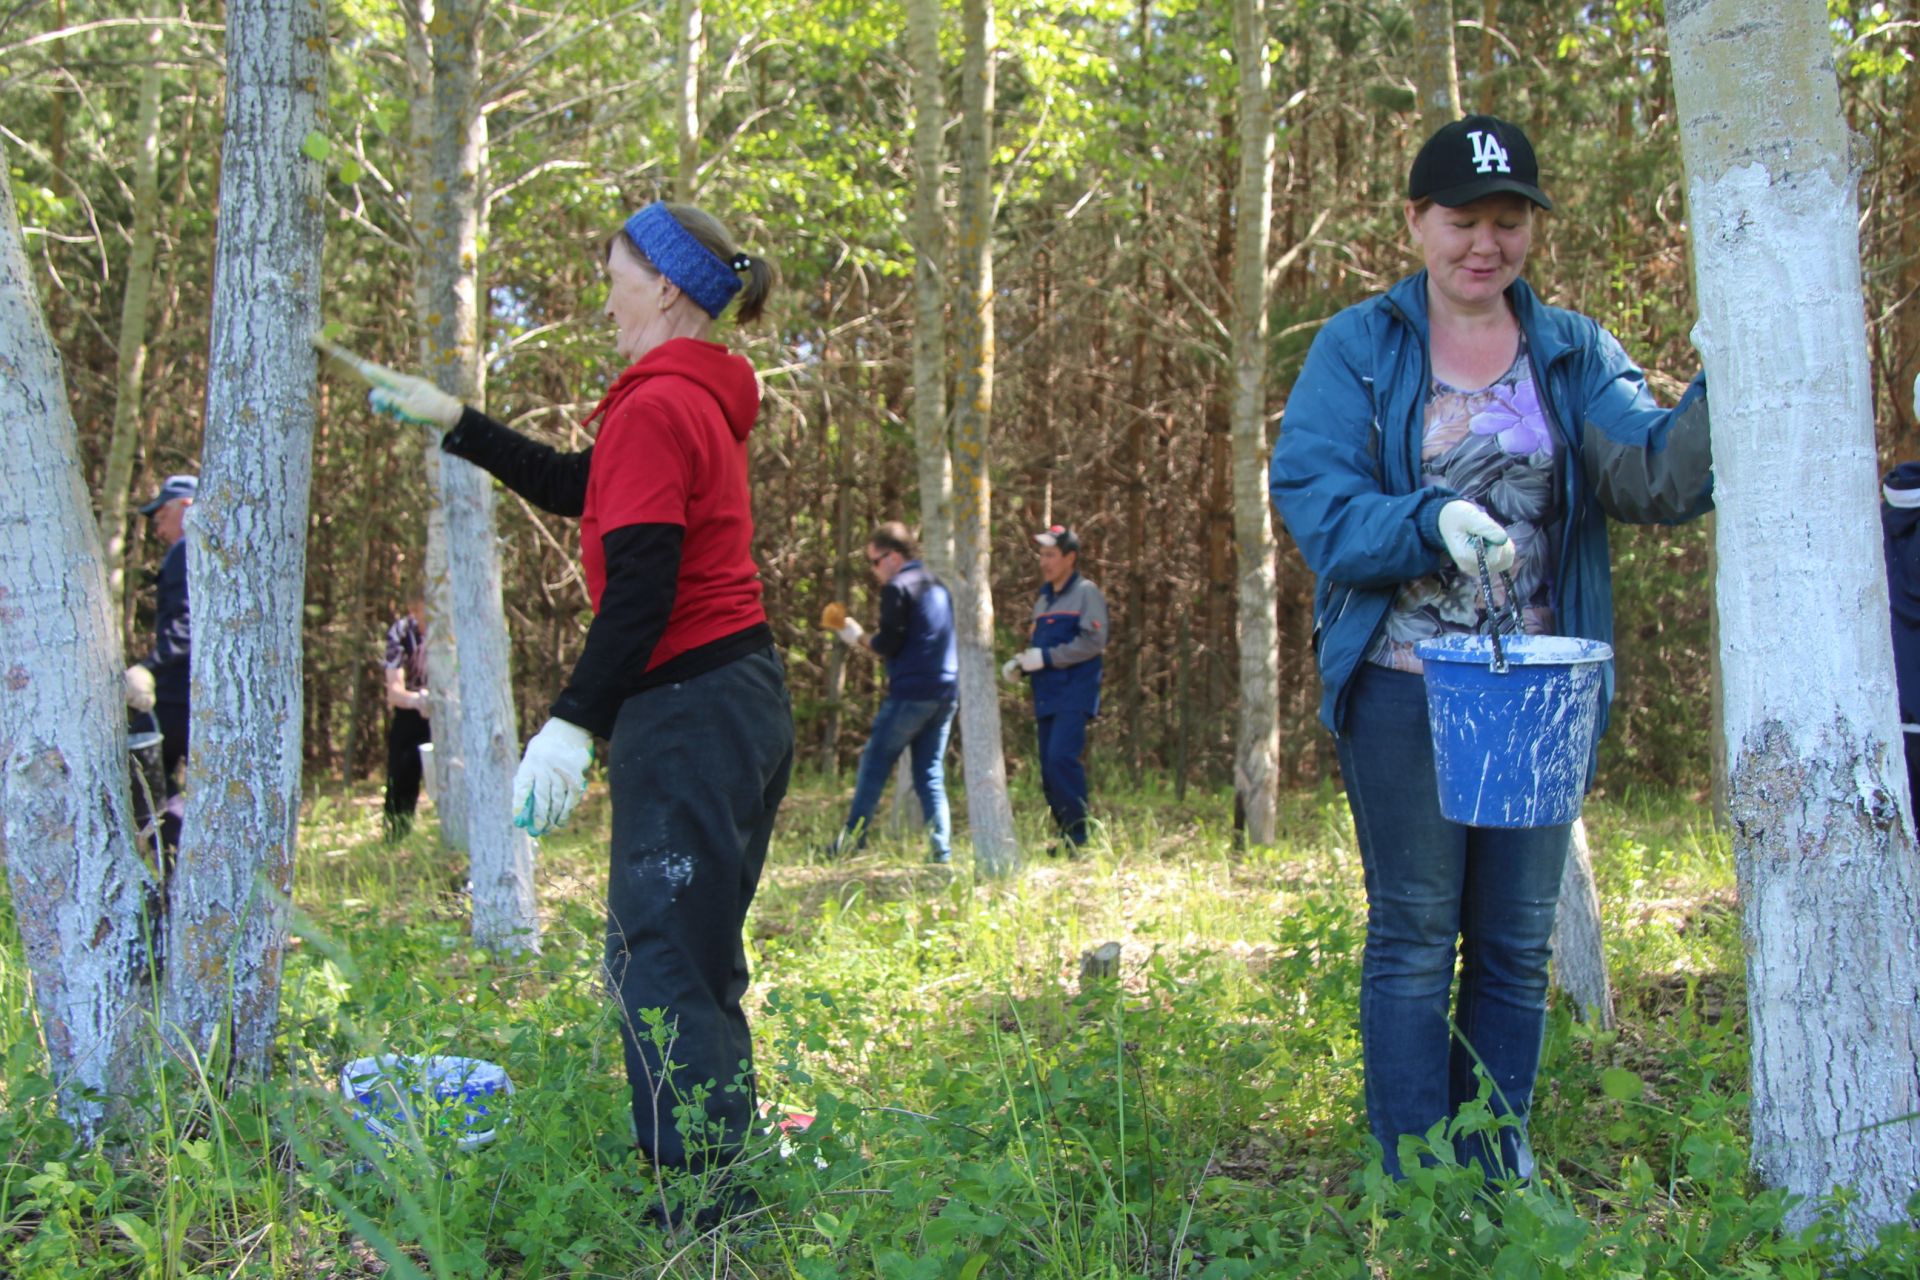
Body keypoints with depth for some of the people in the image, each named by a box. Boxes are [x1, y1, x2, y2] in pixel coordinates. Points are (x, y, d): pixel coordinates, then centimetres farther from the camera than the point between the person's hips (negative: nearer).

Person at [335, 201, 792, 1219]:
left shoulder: (655, 407, -14)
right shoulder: (704, 400, 16)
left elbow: (639, 588, -21)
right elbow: (573, 488, 27)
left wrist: (571, 724, -20)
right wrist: (454, 423, 31)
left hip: (684, 713, -10)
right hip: (747, 700, 10)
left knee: (662, 971, -4)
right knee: (696, 964, 17)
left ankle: (696, 1208, 1)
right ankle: (719, 1189, 25)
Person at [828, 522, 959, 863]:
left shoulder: (897, 589, -7)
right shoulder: (938, 586, 18)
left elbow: (889, 644, -12)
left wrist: (859, 638, 5)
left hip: (910, 693, -7)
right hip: (946, 692, 7)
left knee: (874, 765, 2)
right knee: (931, 775, 8)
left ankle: (851, 842, 4)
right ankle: (941, 851, 0)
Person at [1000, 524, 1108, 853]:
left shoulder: (1086, 593, -3)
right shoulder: (1043, 598, 20)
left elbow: (1093, 641, -14)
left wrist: (1044, 657, -16)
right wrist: (1019, 662, 5)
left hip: (1074, 693, -8)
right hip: (1046, 696, 8)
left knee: (1062, 758, -21)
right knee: (1049, 768, 6)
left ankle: (1077, 835, -14)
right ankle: (1065, 835, 14)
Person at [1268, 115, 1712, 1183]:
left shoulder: (1573, 352, 7)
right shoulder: (1360, 348, 0)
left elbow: (1652, 477, -8)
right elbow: (1315, 496, -10)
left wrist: (1725, 394, -28)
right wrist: (1433, 523, -27)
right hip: (1405, 687, -3)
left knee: (1519, 941, 10)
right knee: (1414, 937, 2)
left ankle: (1499, 1174, 22)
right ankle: (1413, 1186, 10)